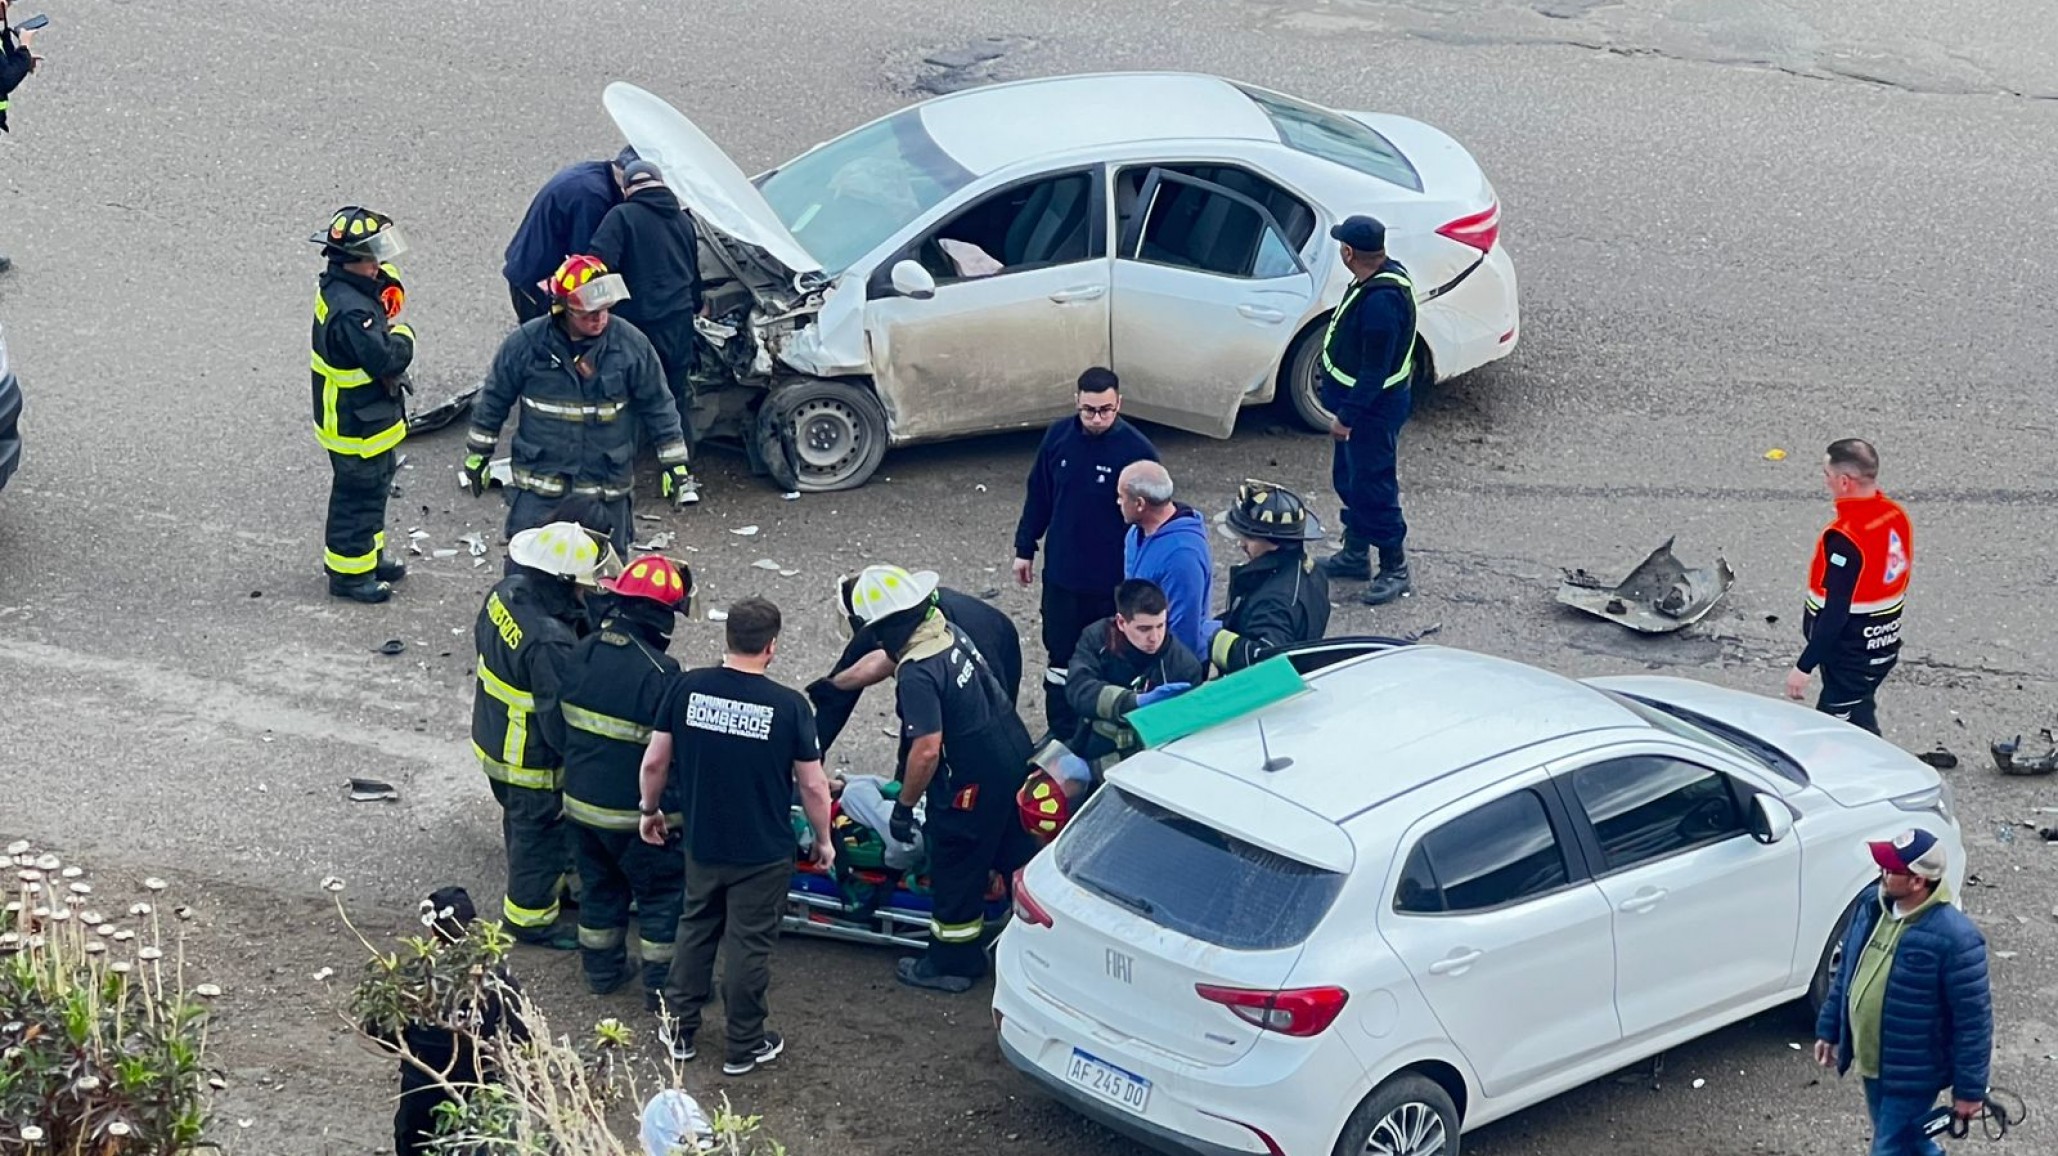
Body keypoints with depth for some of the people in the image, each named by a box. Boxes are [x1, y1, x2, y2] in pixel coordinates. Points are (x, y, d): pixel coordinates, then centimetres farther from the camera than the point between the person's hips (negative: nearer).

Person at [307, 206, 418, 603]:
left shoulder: (336, 285, -1)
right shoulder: (351, 311, -32)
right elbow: (385, 359, -34)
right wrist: (403, 335, -14)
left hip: (367, 418, 10)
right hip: (357, 426, -10)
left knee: (375, 488, 25)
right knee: (358, 496, 6)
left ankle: (370, 555, 41)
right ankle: (348, 573, 20)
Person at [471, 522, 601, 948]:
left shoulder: (505, 594, -11)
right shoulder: (550, 643, -38)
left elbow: (482, 639, 10)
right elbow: (560, 719, -30)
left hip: (492, 736, 9)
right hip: (533, 760, -9)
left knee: (521, 823, 30)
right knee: (540, 834, 14)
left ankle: (536, 886, 52)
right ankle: (532, 917, 32)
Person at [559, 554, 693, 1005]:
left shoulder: (580, 654, -4)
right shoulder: (658, 672, -26)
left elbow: (563, 724, 7)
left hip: (581, 800, 6)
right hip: (639, 812, -6)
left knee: (599, 884, 23)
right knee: (663, 894, 10)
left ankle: (601, 968, 35)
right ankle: (664, 985, 16)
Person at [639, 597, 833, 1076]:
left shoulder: (685, 687, -12)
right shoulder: (789, 705, -19)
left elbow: (655, 761, -4)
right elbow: (813, 787, -11)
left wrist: (650, 810, 15)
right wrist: (824, 840, 5)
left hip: (701, 843, 3)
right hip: (764, 852, -3)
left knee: (695, 929, 23)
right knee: (749, 946, 11)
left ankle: (680, 1029, 33)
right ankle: (744, 1047, 24)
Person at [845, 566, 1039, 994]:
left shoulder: (917, 675, -29)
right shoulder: (949, 631, 1)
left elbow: (927, 751, -29)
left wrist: (903, 807, -16)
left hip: (973, 782, -9)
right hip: (1016, 757, 9)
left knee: (955, 870, 11)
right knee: (1015, 847, 25)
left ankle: (951, 963, 29)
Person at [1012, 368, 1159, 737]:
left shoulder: (1137, 450, -17)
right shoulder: (1058, 436, -5)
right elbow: (1038, 495, 8)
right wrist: (1025, 548, 11)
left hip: (1113, 580, -3)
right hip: (1061, 572, 3)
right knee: (1060, 655, 13)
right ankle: (1062, 738, 27)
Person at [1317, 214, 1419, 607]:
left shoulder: (1381, 300, -30)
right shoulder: (1385, 274, 3)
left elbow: (1374, 370, -28)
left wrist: (1347, 415, -23)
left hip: (1373, 408, -11)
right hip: (1359, 402, 11)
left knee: (1373, 486, -2)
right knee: (1349, 478, 22)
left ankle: (1395, 570, 8)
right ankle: (1355, 553, 37)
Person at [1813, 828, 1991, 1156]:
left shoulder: (1954, 939, -27)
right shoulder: (1872, 905, -4)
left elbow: (1974, 1019, -20)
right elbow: (1846, 971, 12)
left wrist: (1970, 1089, -16)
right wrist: (1828, 1029, 16)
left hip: (1912, 1075, -8)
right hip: (1871, 1063, 8)